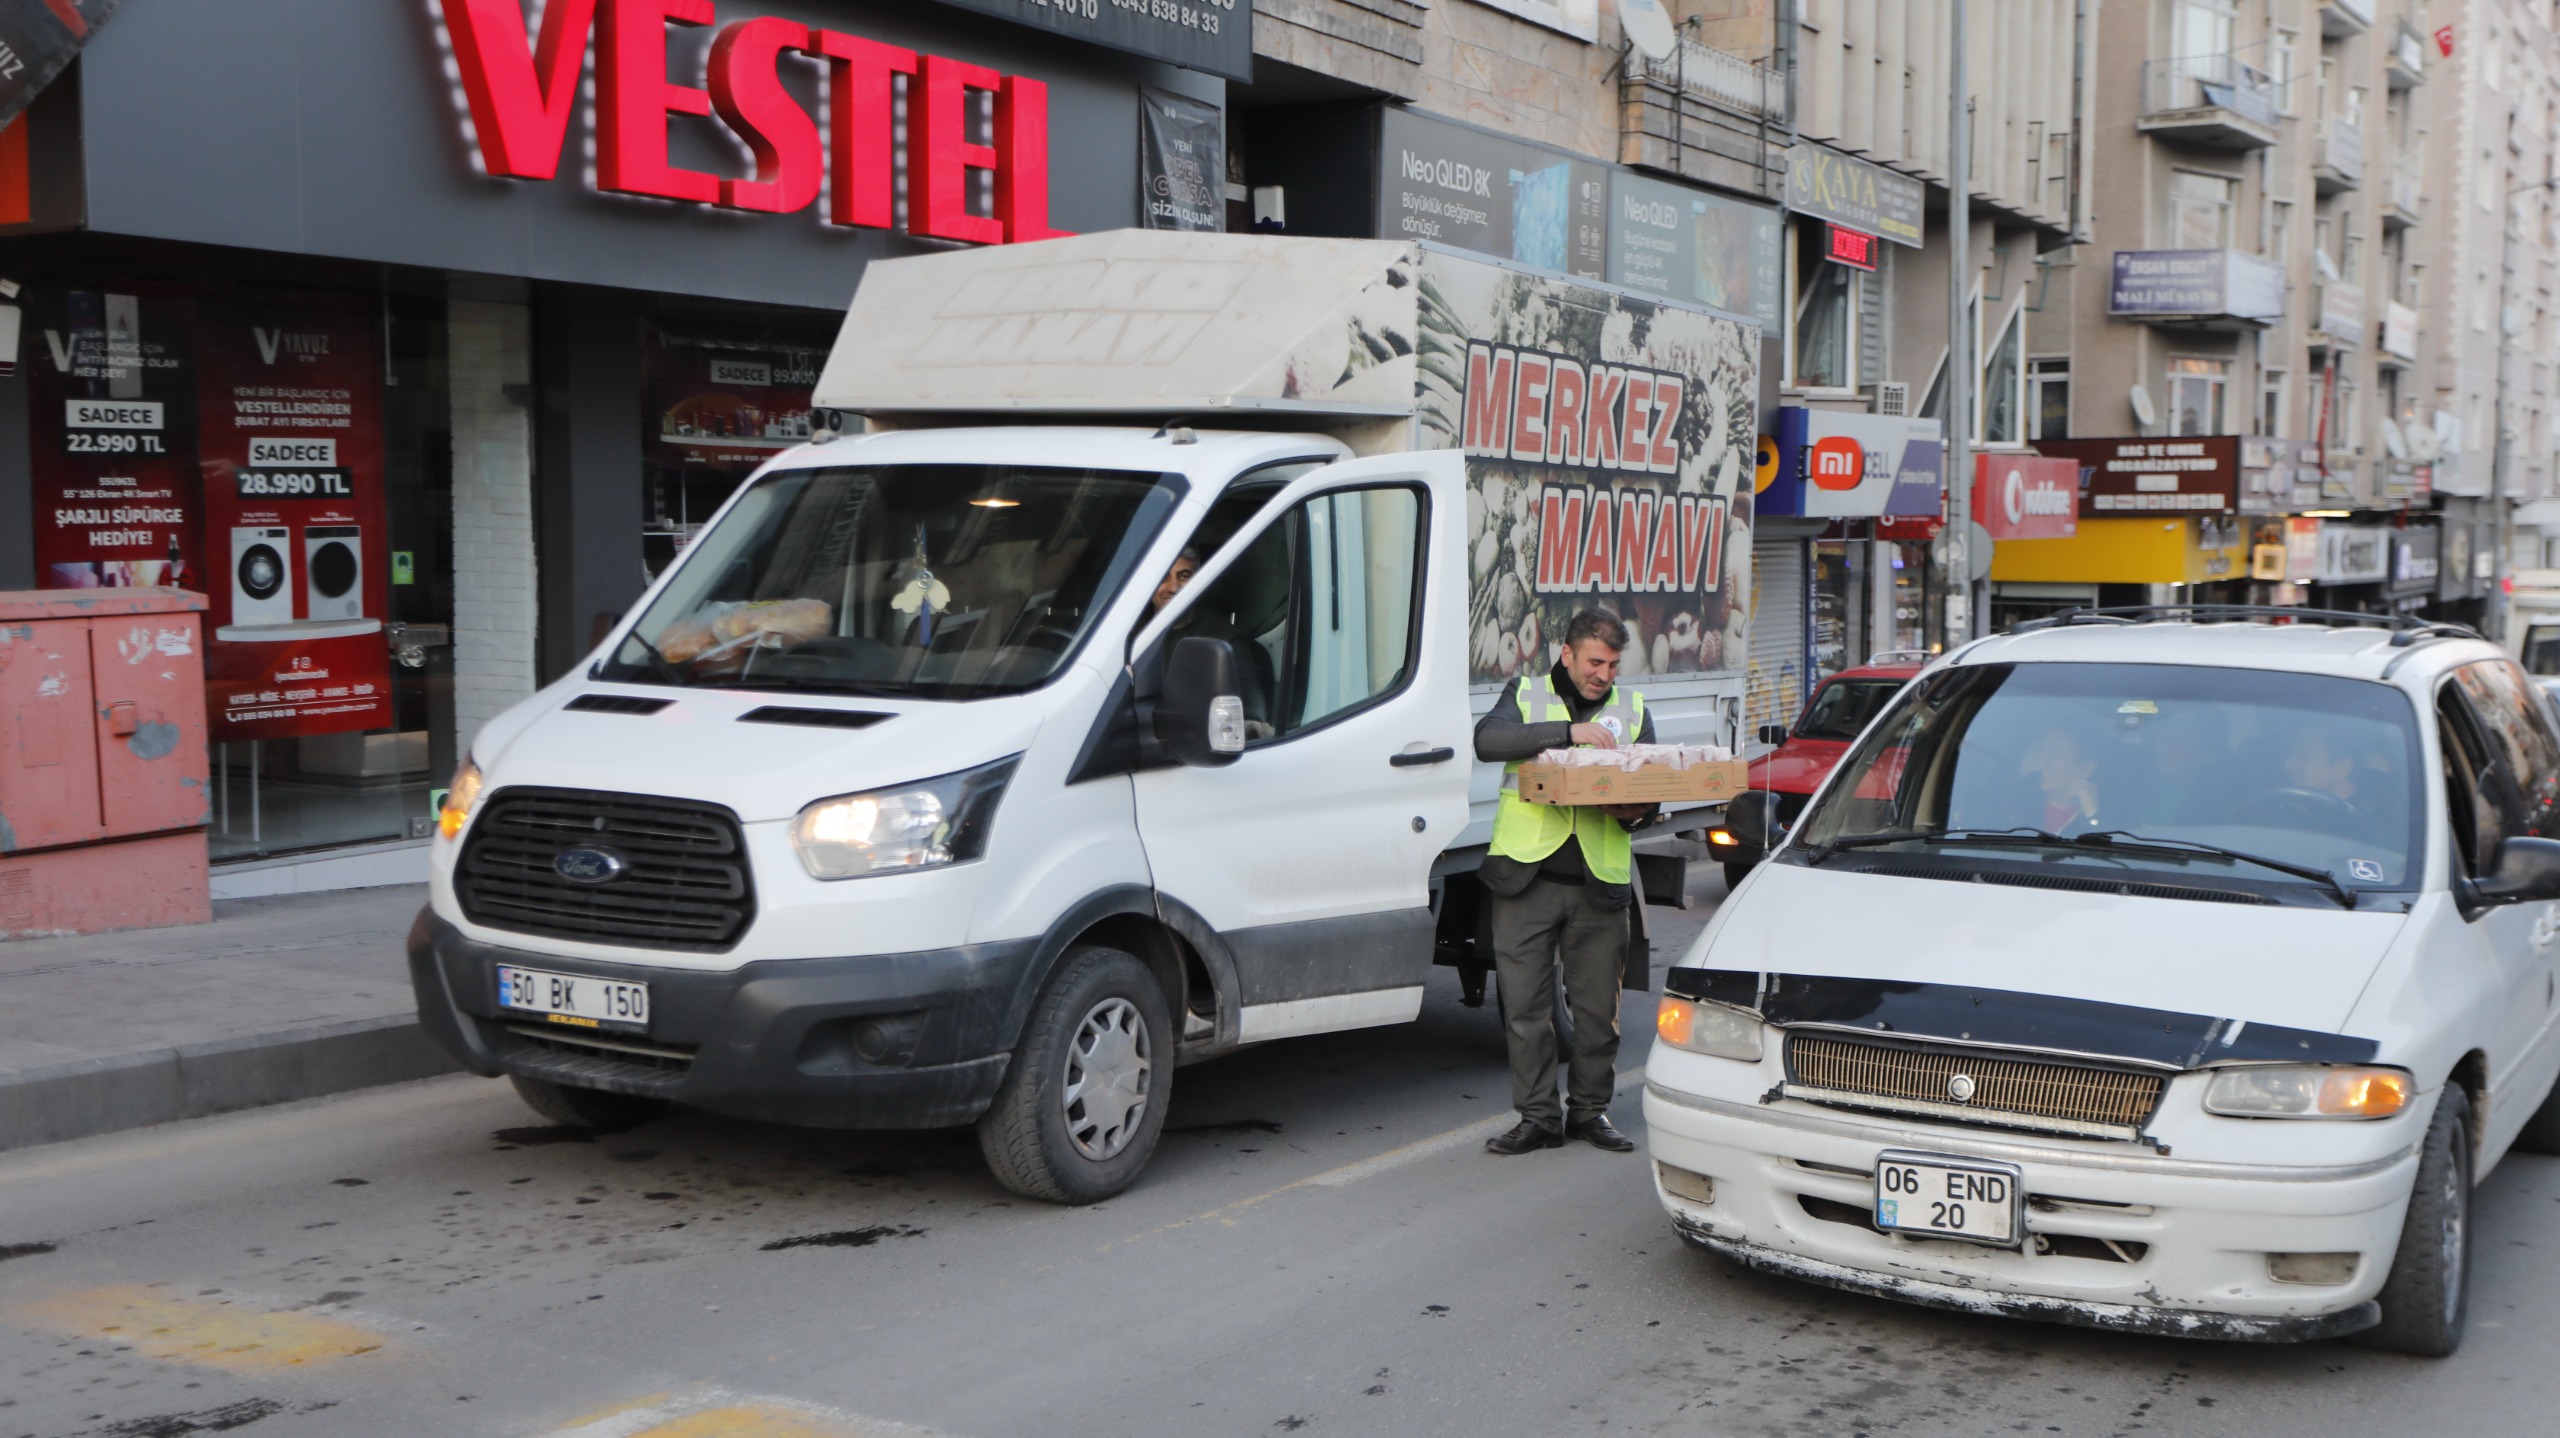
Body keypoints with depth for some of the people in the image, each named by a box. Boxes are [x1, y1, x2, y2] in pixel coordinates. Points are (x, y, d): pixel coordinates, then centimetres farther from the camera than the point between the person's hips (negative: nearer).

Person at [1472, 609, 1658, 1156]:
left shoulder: (1632, 708, 15)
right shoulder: (1526, 694, 7)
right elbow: (1488, 740, -14)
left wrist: (1637, 812, -11)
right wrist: (1567, 730, -22)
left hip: (1599, 883, 2)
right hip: (1526, 875, -2)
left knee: (1598, 1005, 5)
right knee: (1525, 1003, -1)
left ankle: (1590, 1109, 20)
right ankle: (1538, 1116, 9)